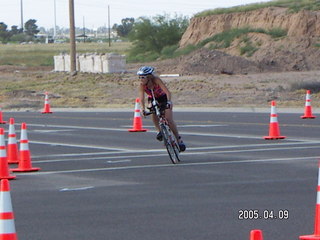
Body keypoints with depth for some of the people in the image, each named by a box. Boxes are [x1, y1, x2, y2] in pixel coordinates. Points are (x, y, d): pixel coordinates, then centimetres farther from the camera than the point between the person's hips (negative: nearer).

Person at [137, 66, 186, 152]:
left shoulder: (156, 80, -33)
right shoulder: (142, 85, -24)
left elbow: (167, 92, -41)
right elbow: (141, 98, -30)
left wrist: (169, 101, -58)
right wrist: (143, 109, -48)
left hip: (163, 98, -3)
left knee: (169, 119, -11)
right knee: (154, 114, -29)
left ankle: (179, 140, 0)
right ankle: (160, 131, -12)